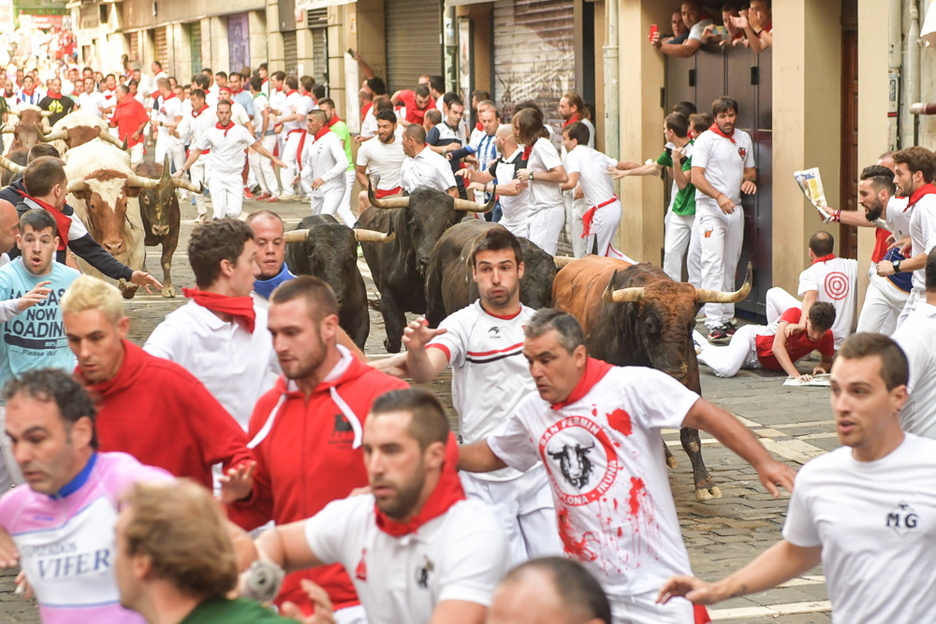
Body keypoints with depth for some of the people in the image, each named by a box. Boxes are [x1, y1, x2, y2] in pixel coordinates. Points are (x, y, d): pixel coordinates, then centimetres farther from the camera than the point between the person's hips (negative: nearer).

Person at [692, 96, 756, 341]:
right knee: (714, 263, -15)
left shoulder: (744, 139, 12)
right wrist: (719, 196, -27)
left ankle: (727, 318, 17)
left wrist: (750, 179, -1)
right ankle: (714, 322, -19)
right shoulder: (706, 140, -7)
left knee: (730, 266, 10)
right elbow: (696, 177, -13)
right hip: (710, 209, -6)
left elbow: (750, 169, 23)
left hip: (735, 208, 6)